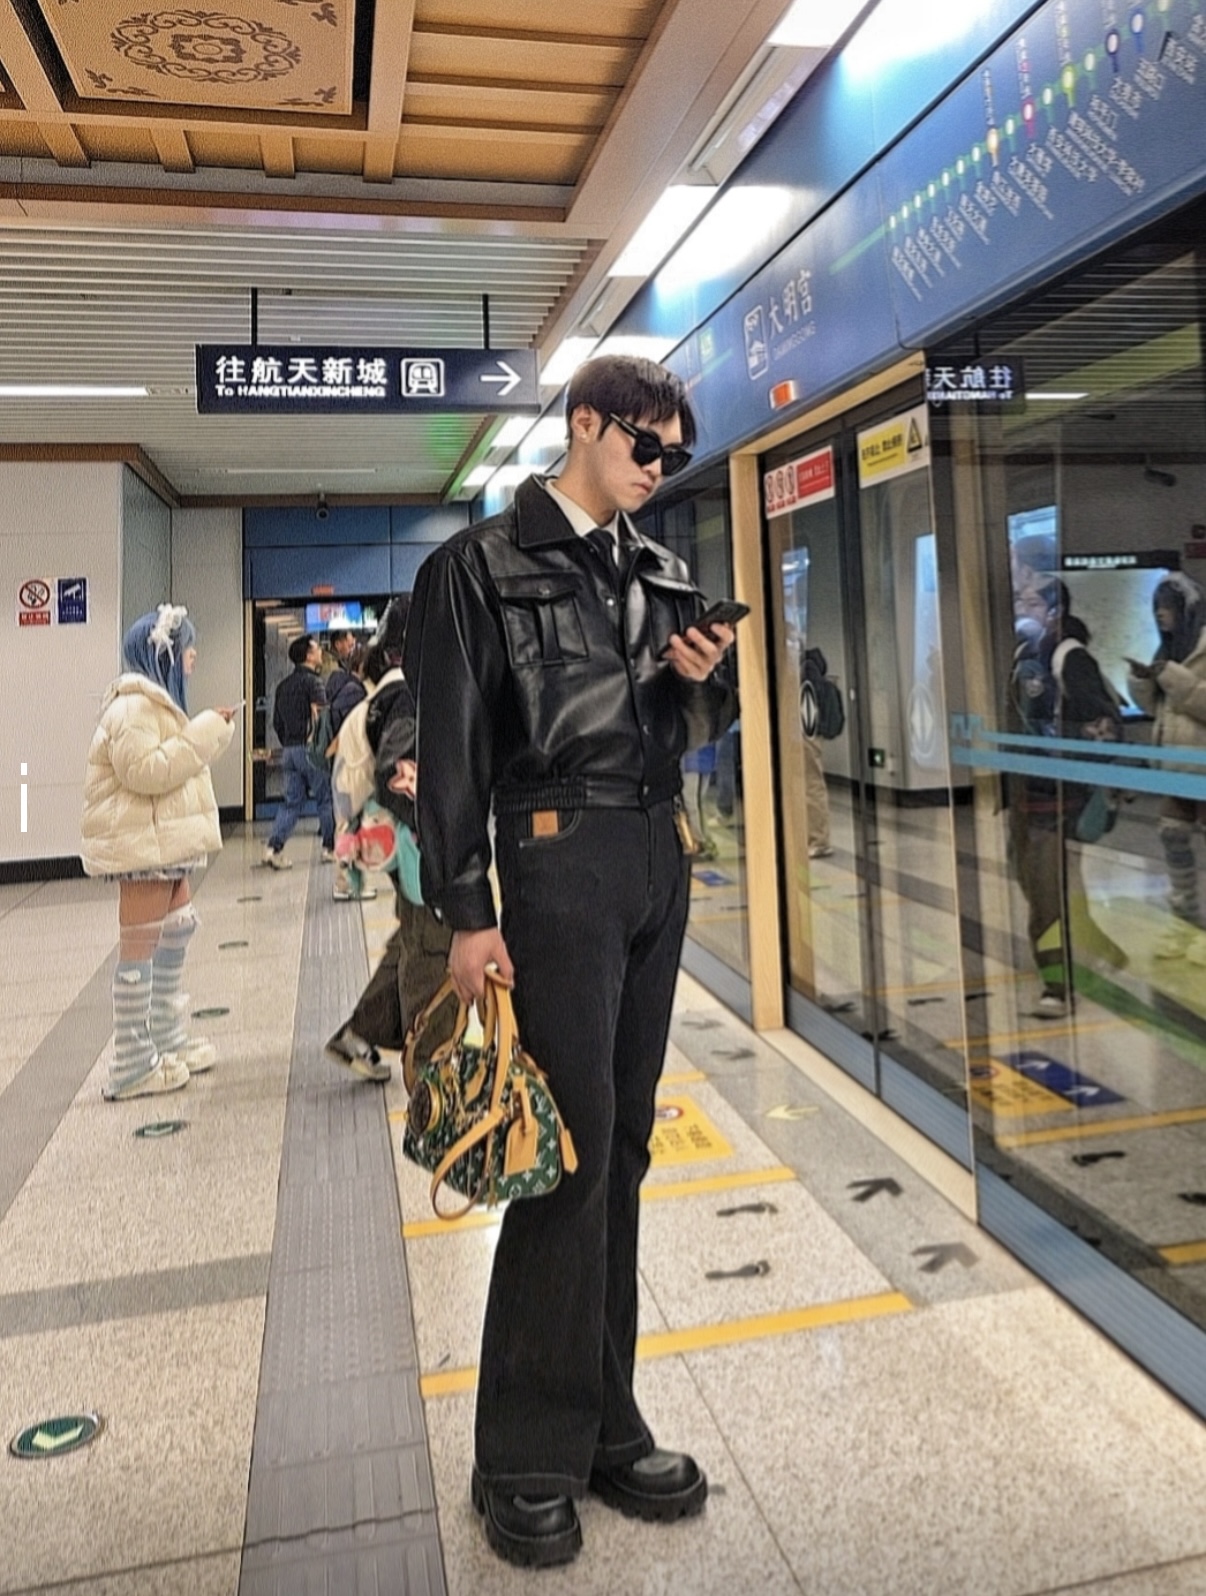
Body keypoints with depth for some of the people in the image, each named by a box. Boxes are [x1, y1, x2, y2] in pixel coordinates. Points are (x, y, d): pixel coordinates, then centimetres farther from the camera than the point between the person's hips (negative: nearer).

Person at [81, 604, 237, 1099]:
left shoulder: (155, 701, 20)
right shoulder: (132, 706, -14)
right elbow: (145, 770, -25)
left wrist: (210, 730, 14)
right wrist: (204, 732, -20)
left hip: (162, 842, 11)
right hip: (141, 844, -11)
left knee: (175, 934, 16)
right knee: (140, 948, -6)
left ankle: (168, 1040, 27)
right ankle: (133, 1066, 2)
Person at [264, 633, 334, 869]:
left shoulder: (283, 686, 14)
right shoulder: (312, 681, -9)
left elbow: (277, 722, 17)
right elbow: (320, 715, -20)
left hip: (289, 750, 7)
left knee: (292, 801, 8)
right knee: (326, 799, 6)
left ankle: (273, 847, -3)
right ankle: (330, 848, 13)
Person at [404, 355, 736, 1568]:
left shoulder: (660, 574, 16)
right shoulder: (484, 564, -2)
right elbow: (452, 748, -7)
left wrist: (700, 681, -1)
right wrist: (464, 912, -12)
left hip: (659, 857, 6)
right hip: (559, 861, -6)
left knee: (623, 1142, 9)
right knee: (571, 1145, -5)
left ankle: (603, 1425, 23)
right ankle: (530, 1458, 12)